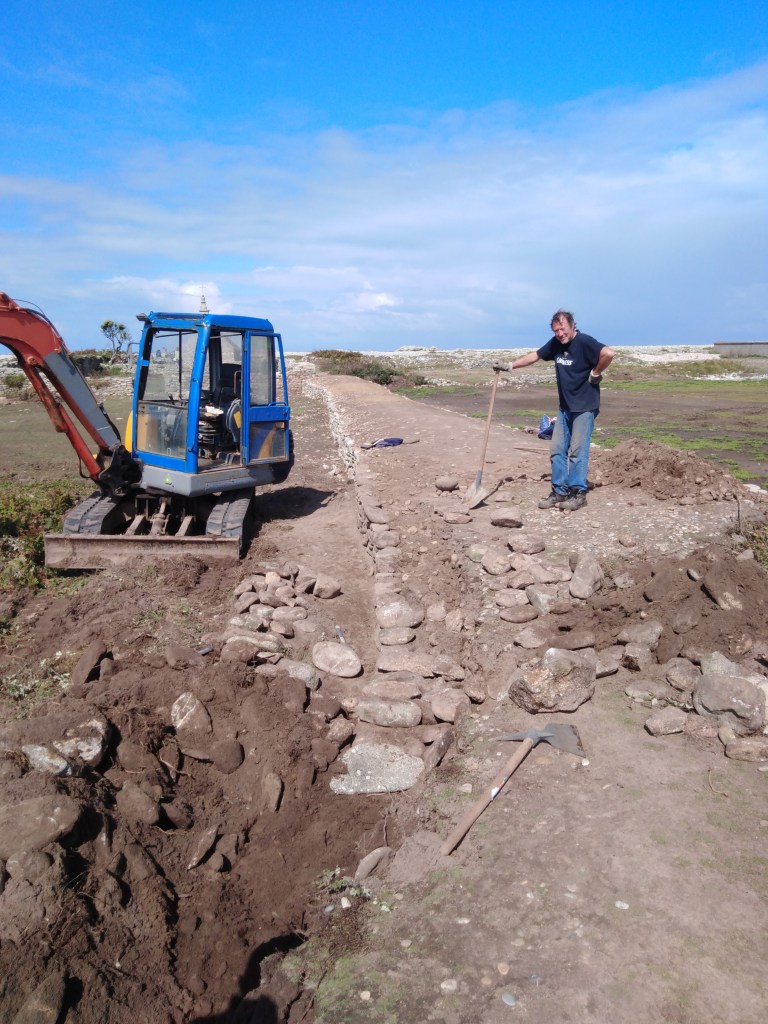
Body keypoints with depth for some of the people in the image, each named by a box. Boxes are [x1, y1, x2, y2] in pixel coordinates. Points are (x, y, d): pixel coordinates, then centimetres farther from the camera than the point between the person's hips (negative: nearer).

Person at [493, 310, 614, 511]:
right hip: (565, 407, 8)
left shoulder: (584, 342, -15)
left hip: (585, 406, -8)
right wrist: (509, 366, 14)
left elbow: (608, 353, -29)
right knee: (557, 450, 6)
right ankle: (560, 491, 13)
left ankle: (578, 492, 3)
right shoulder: (555, 343, 7)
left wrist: (595, 373, -17)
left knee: (577, 450, -6)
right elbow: (534, 356, 17)